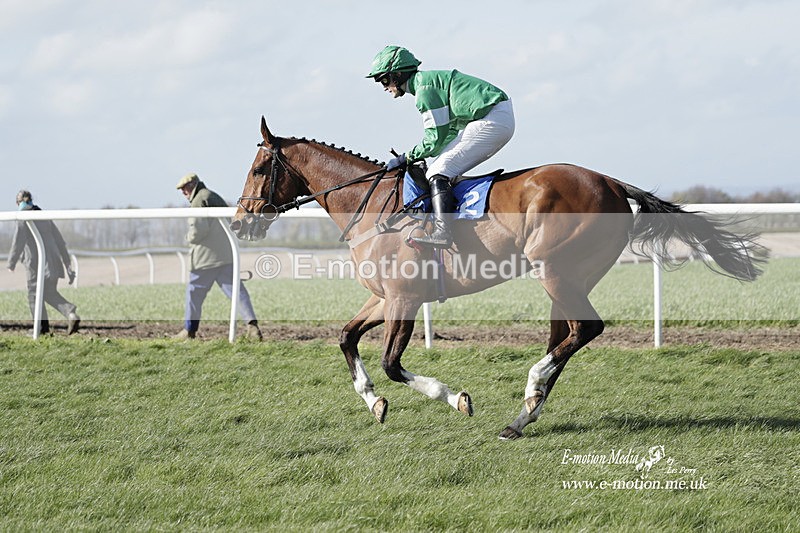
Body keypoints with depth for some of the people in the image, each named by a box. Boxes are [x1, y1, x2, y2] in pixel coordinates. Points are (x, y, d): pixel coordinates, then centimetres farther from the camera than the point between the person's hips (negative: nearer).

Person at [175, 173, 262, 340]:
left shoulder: (199, 201, -9)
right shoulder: (216, 198, 19)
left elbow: (199, 228, -20)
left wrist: (190, 238, -1)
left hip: (206, 257, -8)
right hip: (227, 255, 8)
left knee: (194, 292, 6)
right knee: (236, 290, 0)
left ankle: (190, 330, 13)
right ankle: (252, 324, -14)